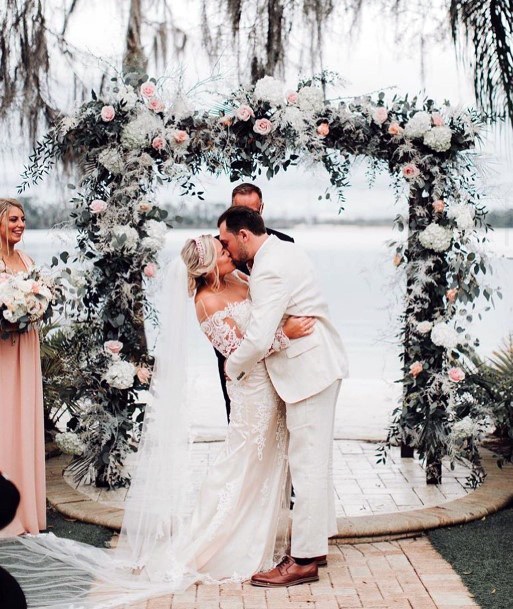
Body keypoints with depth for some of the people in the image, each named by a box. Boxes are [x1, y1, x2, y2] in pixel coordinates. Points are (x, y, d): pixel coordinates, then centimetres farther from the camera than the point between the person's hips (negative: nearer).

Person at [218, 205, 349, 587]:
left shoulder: (270, 270, -21)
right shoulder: (285, 251, 11)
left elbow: (258, 340, -27)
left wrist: (232, 368, -9)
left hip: (310, 371, -11)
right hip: (320, 365, 11)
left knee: (307, 463, -5)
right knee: (316, 459, 16)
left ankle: (305, 560, 1)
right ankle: (317, 540, 27)